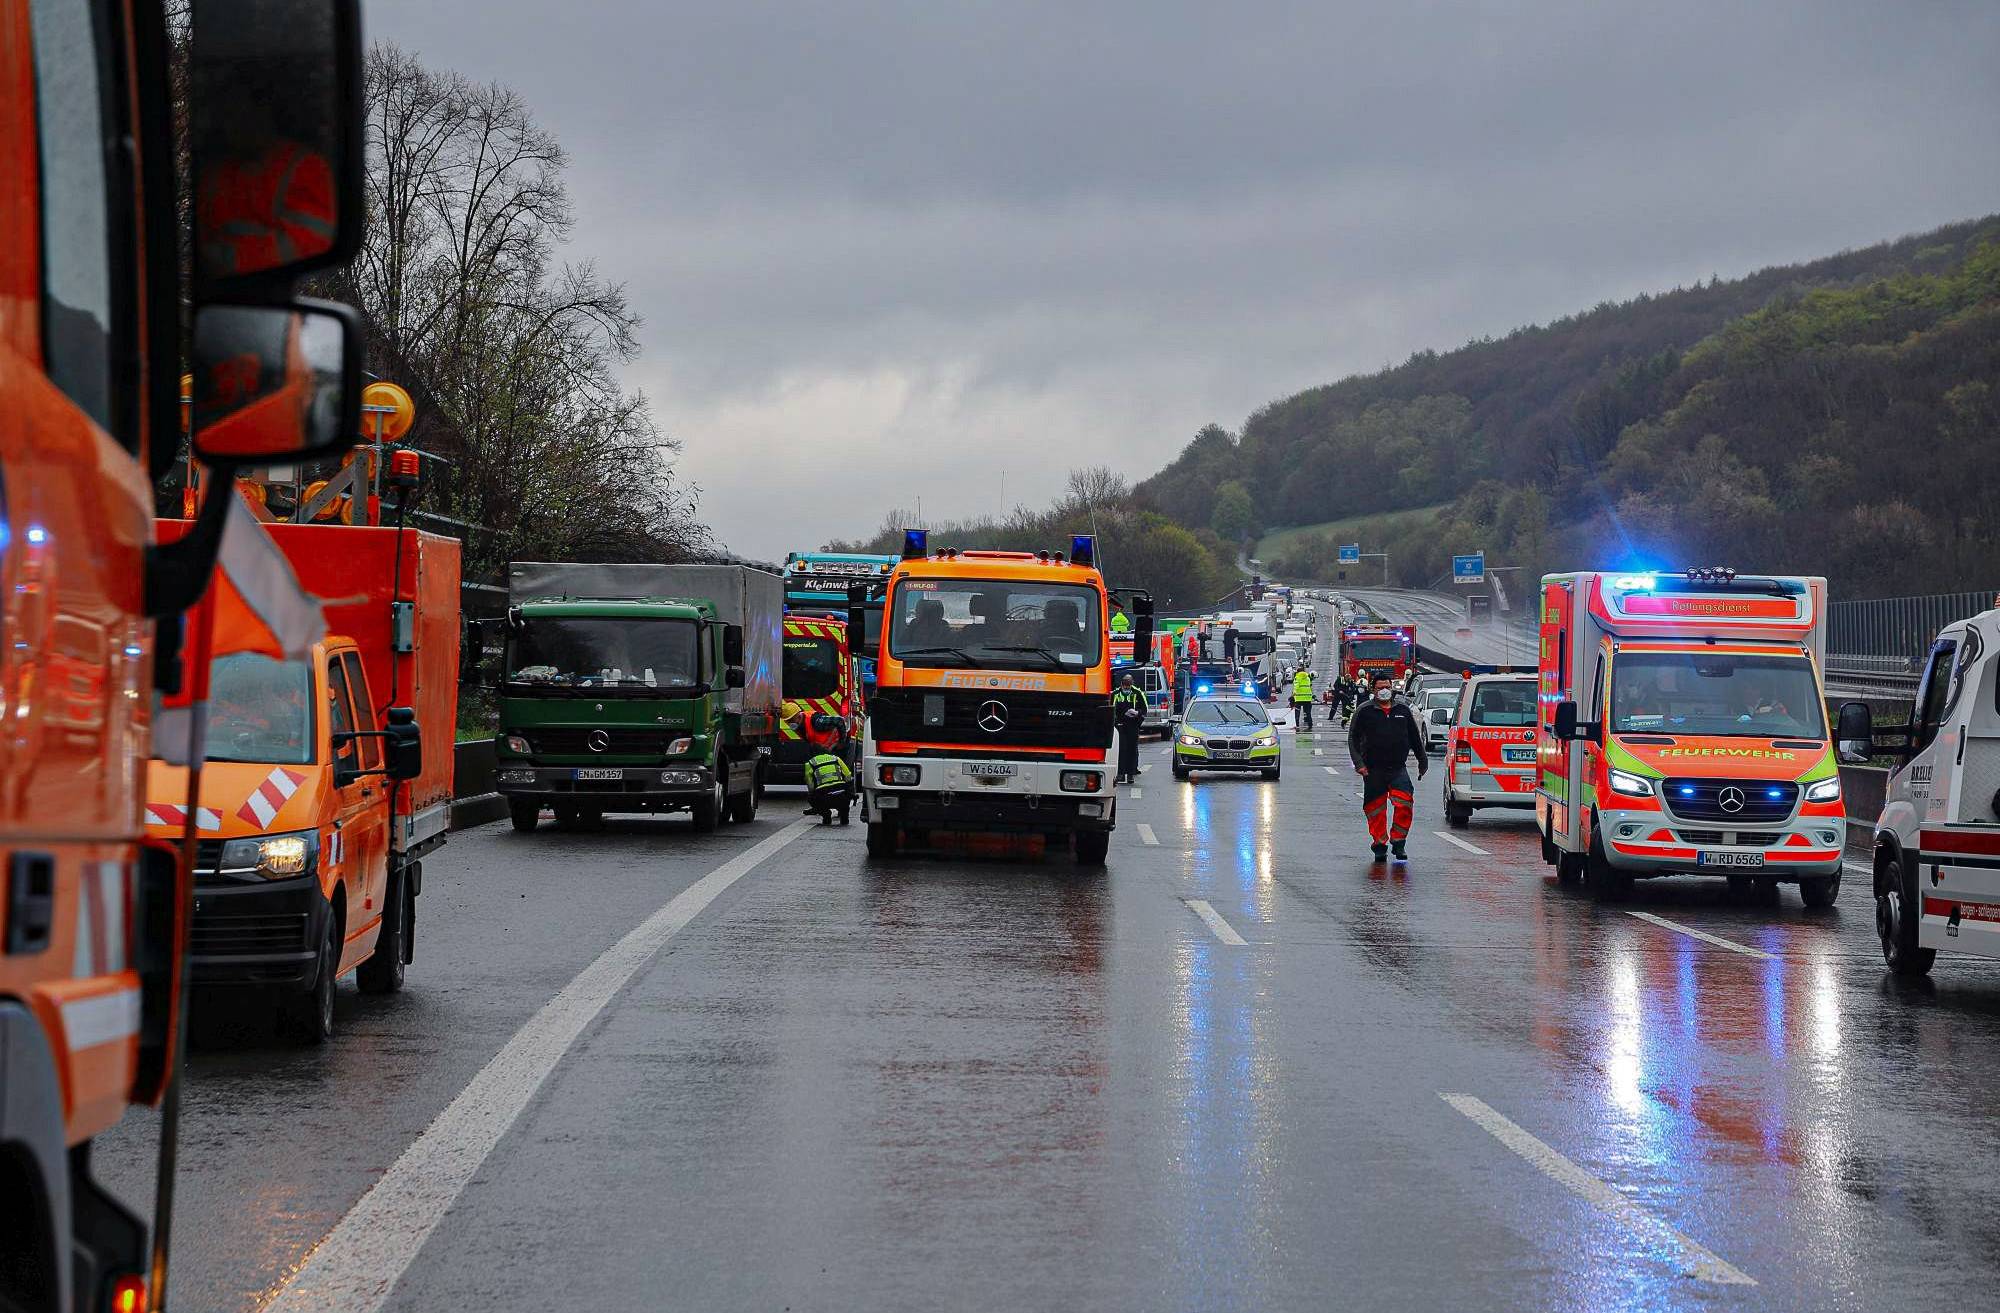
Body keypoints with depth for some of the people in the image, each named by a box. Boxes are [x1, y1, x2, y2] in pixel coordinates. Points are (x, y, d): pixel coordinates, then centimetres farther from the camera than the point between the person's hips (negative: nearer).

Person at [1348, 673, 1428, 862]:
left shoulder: (1403, 710, 11)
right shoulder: (1365, 712, 3)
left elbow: (1415, 737, 20)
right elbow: (1353, 739, 3)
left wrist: (1422, 760, 22)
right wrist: (1358, 763, -8)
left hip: (1398, 768, 1)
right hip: (1373, 770, -1)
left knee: (1404, 805, -15)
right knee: (1376, 810, 2)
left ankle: (1398, 842, -4)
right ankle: (1380, 845, 15)